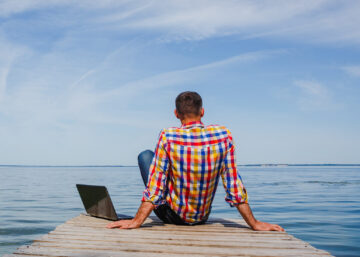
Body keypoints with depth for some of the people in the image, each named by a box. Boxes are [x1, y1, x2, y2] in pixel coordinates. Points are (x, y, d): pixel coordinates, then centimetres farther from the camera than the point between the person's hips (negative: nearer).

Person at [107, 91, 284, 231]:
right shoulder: (223, 135, -14)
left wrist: (137, 221, -15)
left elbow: (155, 186, -22)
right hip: (202, 218, 4)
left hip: (171, 216, -3)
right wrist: (254, 224, -6)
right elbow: (233, 184, -13)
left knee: (145, 155, 13)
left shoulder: (168, 137, -21)